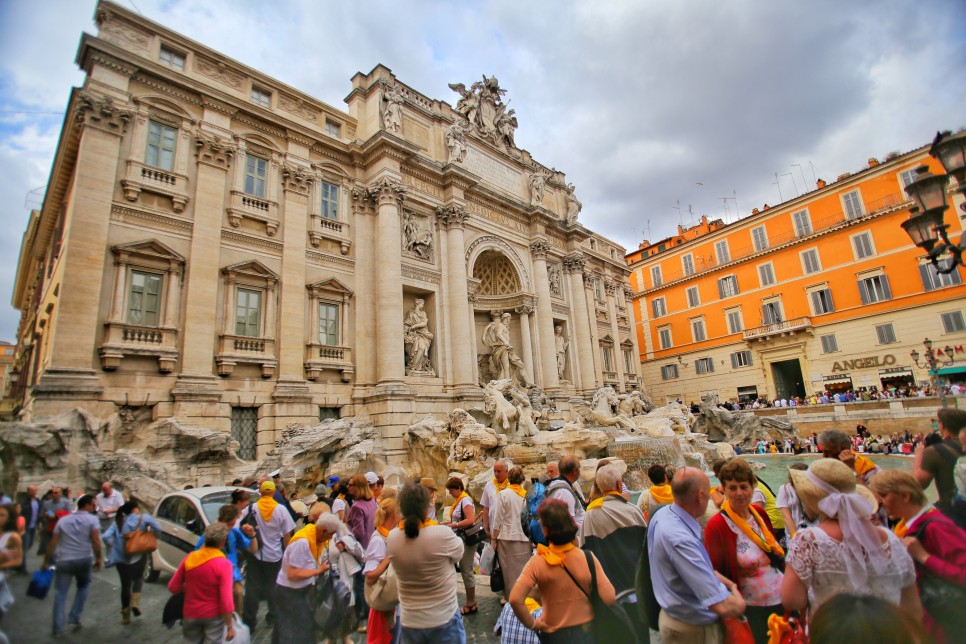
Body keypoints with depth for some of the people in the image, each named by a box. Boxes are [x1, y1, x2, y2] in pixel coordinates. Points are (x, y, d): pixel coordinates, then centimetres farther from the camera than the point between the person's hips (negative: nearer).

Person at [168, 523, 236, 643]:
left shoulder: (190, 558, -9)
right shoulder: (223, 564, -22)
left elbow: (173, 587, 2)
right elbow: (226, 600, -21)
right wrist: (230, 626, -11)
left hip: (191, 614, 4)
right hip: (214, 616, -4)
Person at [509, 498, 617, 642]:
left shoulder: (537, 563, -20)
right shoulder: (588, 558, -17)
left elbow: (515, 600, -27)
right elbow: (609, 599, -17)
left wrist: (532, 624, -11)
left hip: (554, 635, -1)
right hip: (587, 631, 1)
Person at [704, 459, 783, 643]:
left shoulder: (759, 513, -2)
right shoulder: (717, 526, -20)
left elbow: (778, 554, 12)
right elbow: (714, 573, -11)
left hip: (783, 601, 6)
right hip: (751, 610, -5)